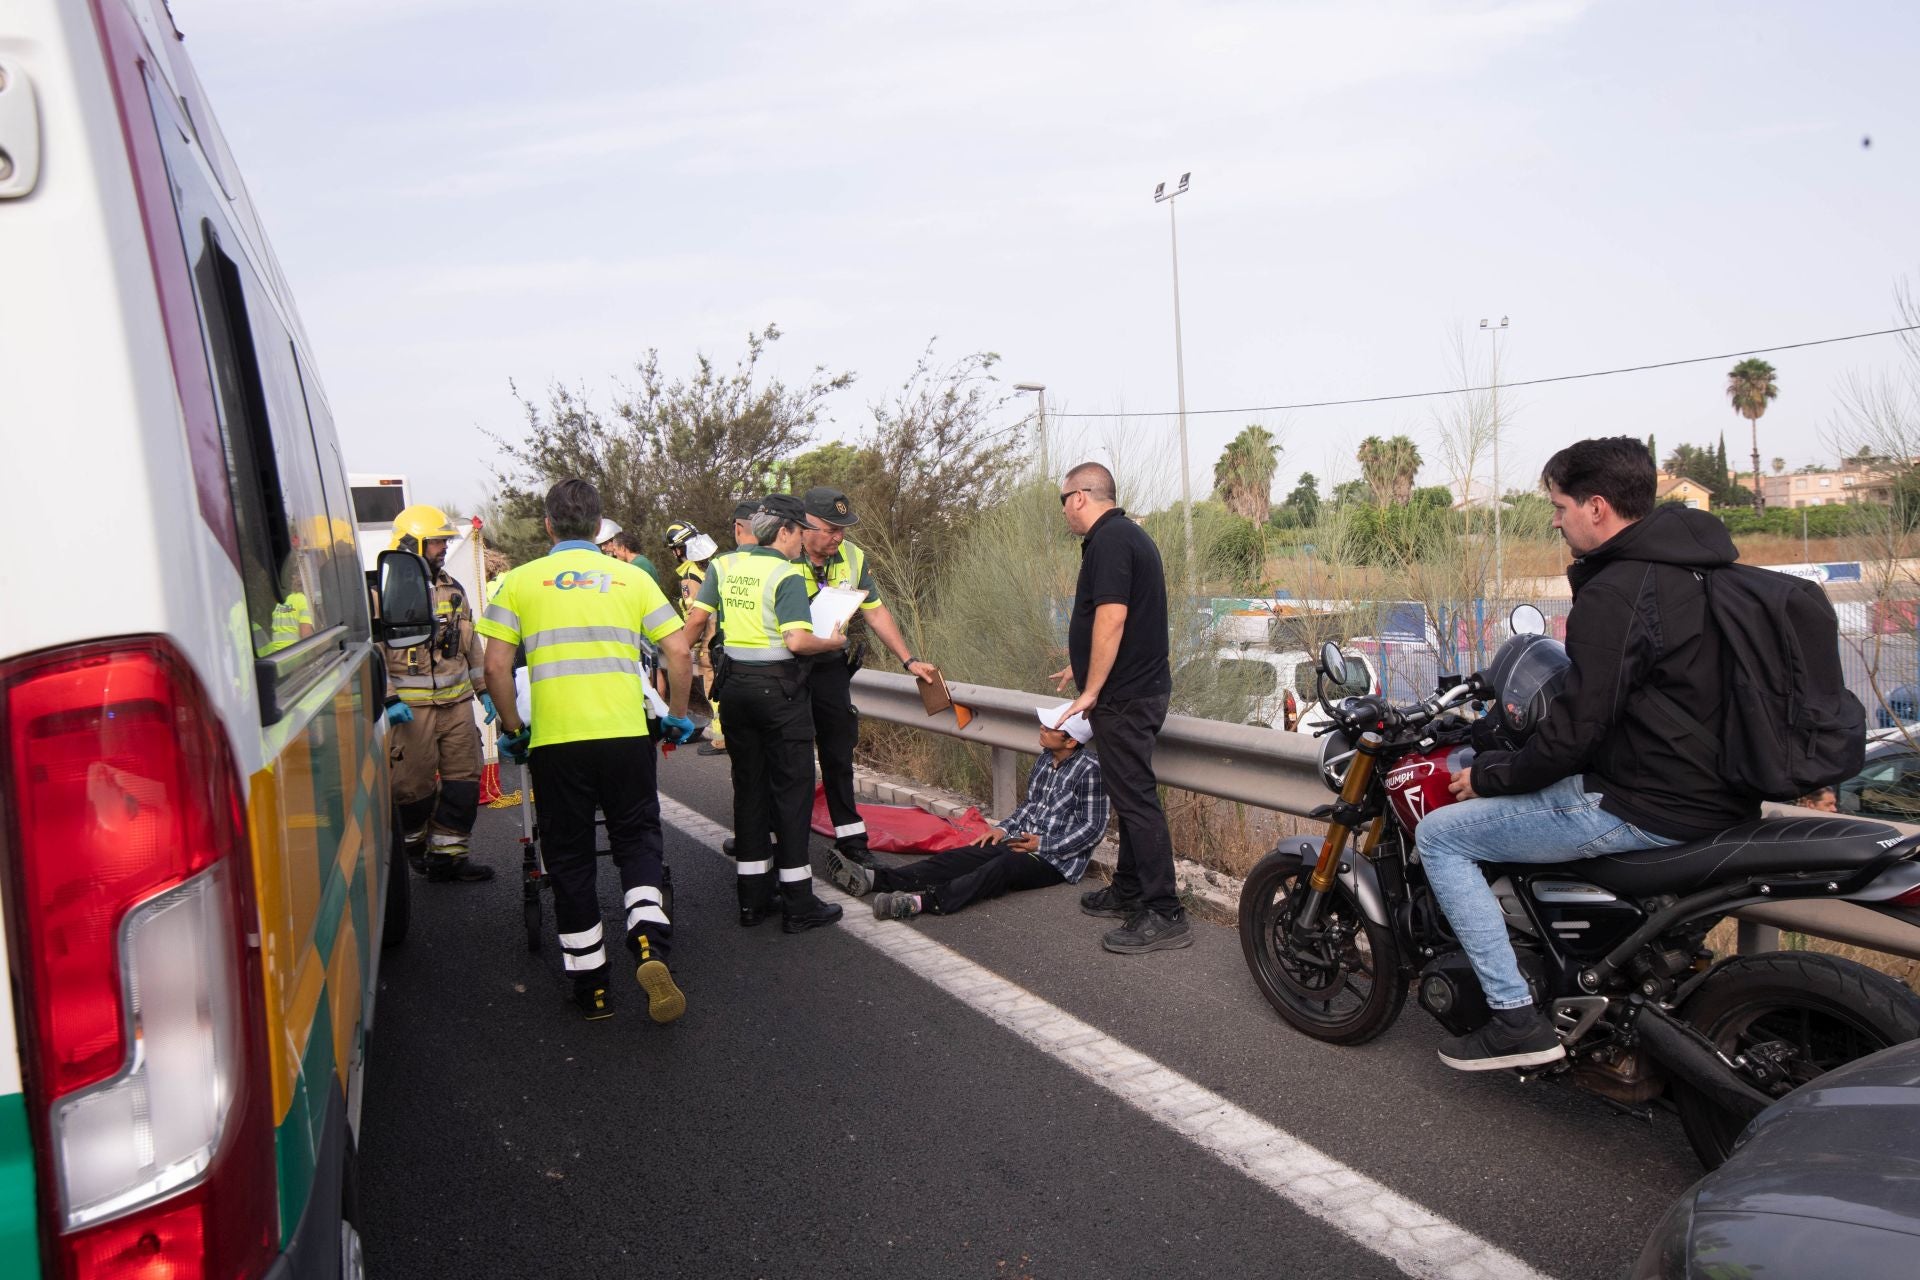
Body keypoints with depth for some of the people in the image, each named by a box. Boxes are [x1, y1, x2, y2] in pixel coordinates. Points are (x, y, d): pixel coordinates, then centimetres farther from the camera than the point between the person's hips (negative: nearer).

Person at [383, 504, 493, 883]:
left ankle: (448, 855, 12)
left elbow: (470, 644, 22)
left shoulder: (451, 588, 15)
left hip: (457, 702, 6)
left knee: (464, 777, 4)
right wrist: (388, 699, -17)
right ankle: (415, 844, 26)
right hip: (411, 707, -6)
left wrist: (484, 689, 19)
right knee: (415, 782, 0)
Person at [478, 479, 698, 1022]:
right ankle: (650, 947, -8)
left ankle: (591, 986, 19)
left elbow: (496, 667, 0)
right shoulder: (632, 577, 7)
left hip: (554, 742, 0)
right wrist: (678, 716, 17)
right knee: (637, 842, 15)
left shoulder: (520, 580, 5)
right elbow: (679, 655, 3)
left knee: (570, 860, 12)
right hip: (626, 736, 1)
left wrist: (513, 729, 14)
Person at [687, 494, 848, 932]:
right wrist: (833, 642, -4)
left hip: (735, 684, 6)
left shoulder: (723, 565, 5)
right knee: (791, 789, 1)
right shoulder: (787, 575, -13)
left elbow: (695, 620, 5)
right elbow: (797, 642, -21)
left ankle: (752, 897, 19)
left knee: (748, 787, 13)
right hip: (778, 687, -6)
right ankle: (798, 904, 5)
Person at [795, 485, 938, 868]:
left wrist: (909, 661, 3)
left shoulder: (853, 558, -1)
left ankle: (849, 835, 19)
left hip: (830, 668, 4)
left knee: (839, 753, 10)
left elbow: (876, 613, 7)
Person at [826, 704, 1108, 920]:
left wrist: (1043, 844, -16)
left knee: (1004, 866, -36)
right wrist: (1003, 827, 7)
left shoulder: (1089, 770, -14)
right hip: (1022, 843, 8)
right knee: (960, 857, -12)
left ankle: (922, 900, -56)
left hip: (1058, 858, -8)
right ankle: (874, 878, -26)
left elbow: (1094, 828, -14)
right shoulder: (1046, 759, 10)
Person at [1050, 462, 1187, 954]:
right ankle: (1129, 891, 28)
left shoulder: (1108, 541, -16)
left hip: (1124, 695, -11)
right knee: (1130, 794, 17)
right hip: (1140, 687, 11)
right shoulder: (1129, 534, 17)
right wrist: (1080, 667, 35)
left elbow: (1111, 619, -24)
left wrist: (1091, 691, -19)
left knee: (1136, 798, -7)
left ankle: (1165, 915, -3)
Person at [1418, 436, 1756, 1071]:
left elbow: (1574, 732, -22)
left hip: (1647, 809, -10)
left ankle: (1517, 1019, -4)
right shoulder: (1696, 564, 10)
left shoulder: (1615, 593, -20)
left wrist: (1489, 775, -6)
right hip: (1717, 796, 10)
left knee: (1440, 834, -4)